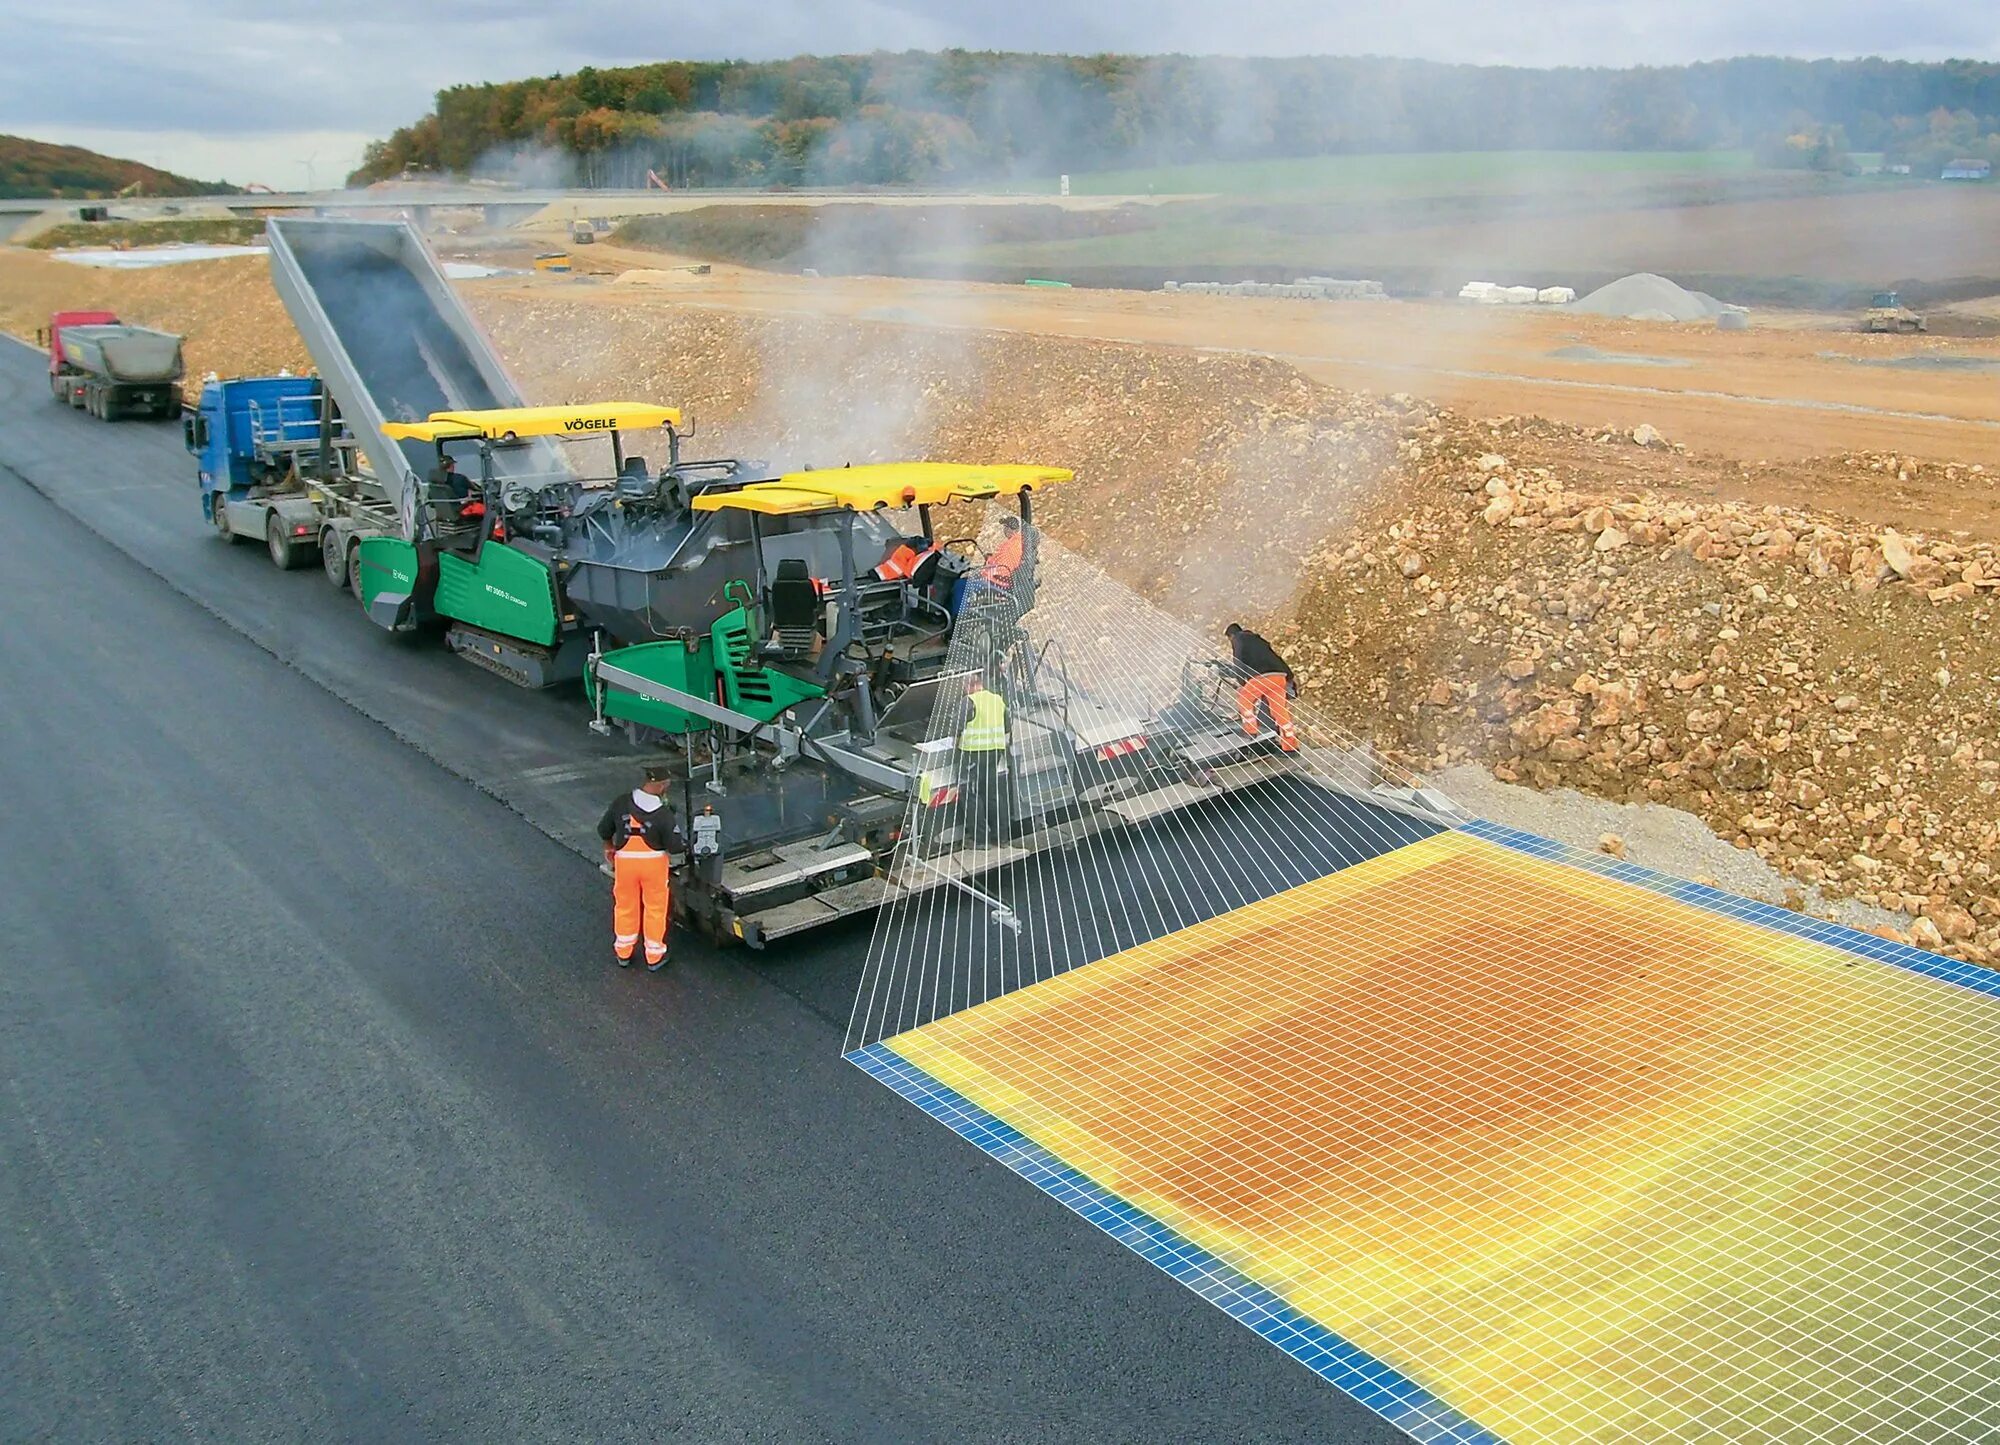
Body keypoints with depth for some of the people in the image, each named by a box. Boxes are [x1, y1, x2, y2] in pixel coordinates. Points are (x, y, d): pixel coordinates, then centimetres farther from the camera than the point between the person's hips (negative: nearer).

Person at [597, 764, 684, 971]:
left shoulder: (621, 802, -10)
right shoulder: (663, 813, -20)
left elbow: (603, 829, 1)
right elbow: (674, 845, -16)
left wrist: (609, 847, 20)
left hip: (624, 861, 3)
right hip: (653, 863, -3)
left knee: (625, 906, 20)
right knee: (655, 908, 14)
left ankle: (623, 953, 33)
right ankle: (654, 957, 23)